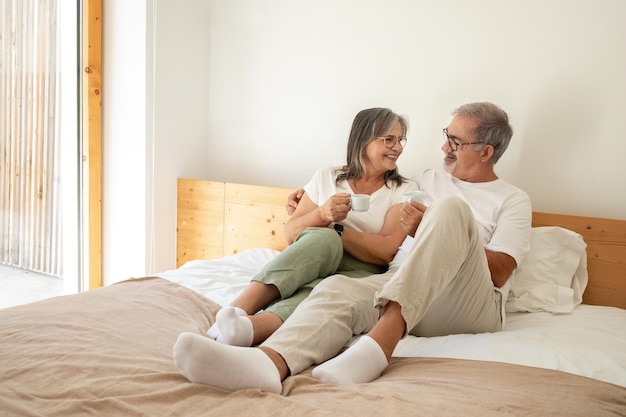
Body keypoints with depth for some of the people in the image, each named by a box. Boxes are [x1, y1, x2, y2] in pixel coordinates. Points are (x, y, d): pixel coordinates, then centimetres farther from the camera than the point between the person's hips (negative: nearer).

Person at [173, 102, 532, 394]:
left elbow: (499, 272, 0)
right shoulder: (428, 180, 27)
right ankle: (269, 363, -62)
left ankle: (380, 341, -46)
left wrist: (429, 230, -7)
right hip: (398, 287, 4)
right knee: (337, 287, -29)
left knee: (451, 208, -29)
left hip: (469, 307, -3)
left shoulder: (513, 200, 14)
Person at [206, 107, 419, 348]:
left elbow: (387, 250, -5)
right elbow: (290, 234, 10)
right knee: (321, 238, -34)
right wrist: (321, 215, -10)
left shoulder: (405, 190, 10)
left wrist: (335, 232, -13)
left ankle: (251, 326, -62)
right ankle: (236, 311, -50)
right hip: (313, 264, 2)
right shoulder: (327, 177, 15)